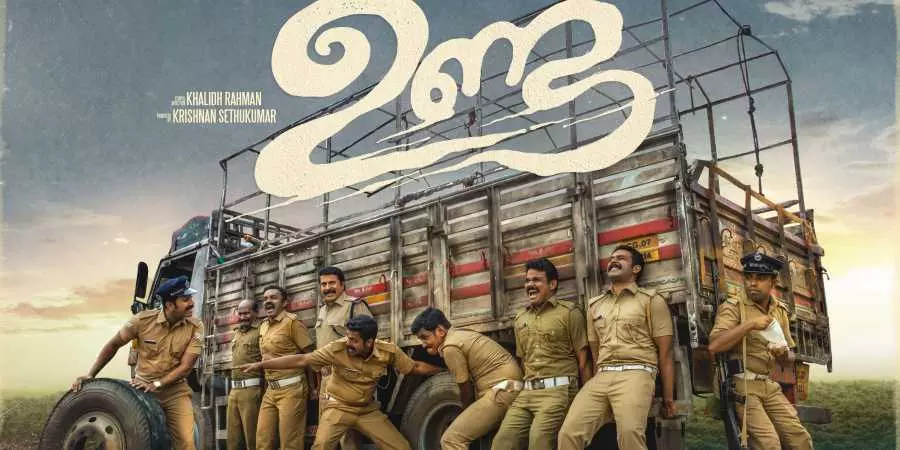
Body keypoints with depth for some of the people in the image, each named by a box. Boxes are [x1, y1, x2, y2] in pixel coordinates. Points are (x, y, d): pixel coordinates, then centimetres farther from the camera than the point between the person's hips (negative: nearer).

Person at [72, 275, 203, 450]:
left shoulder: (195, 328, -12)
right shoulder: (143, 320, -12)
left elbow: (186, 366, -14)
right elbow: (114, 345, 1)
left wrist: (157, 384, -25)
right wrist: (91, 375, -2)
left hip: (175, 391, 0)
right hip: (142, 388, 1)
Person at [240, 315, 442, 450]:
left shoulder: (388, 351, -16)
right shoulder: (338, 349, -22)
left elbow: (415, 367, -3)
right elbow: (301, 360, -20)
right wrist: (260, 364, -21)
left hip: (368, 409, 3)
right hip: (339, 407, -2)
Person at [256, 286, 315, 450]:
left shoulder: (292, 322, -9)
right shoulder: (263, 326, 13)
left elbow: (309, 355, -9)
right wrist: (266, 385, 17)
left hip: (291, 388, -7)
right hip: (270, 390, 7)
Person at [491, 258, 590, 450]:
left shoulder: (569, 313, 1)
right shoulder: (520, 319, 18)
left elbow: (583, 360, -1)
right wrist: (526, 387, 17)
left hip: (558, 389, -5)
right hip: (527, 392, 6)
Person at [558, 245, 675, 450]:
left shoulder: (651, 300, 8)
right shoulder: (594, 304, 22)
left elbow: (665, 353, 6)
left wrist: (668, 399, 2)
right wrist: (597, 386, 17)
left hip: (635, 374, -4)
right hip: (601, 377, 4)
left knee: (629, 432, -33)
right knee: (569, 433, -19)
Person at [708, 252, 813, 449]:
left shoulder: (780, 311, 13)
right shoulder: (733, 307, -7)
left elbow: (789, 359, 18)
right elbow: (714, 345, -22)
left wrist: (784, 354, -7)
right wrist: (749, 324, -23)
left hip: (768, 385, 7)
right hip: (740, 385, -7)